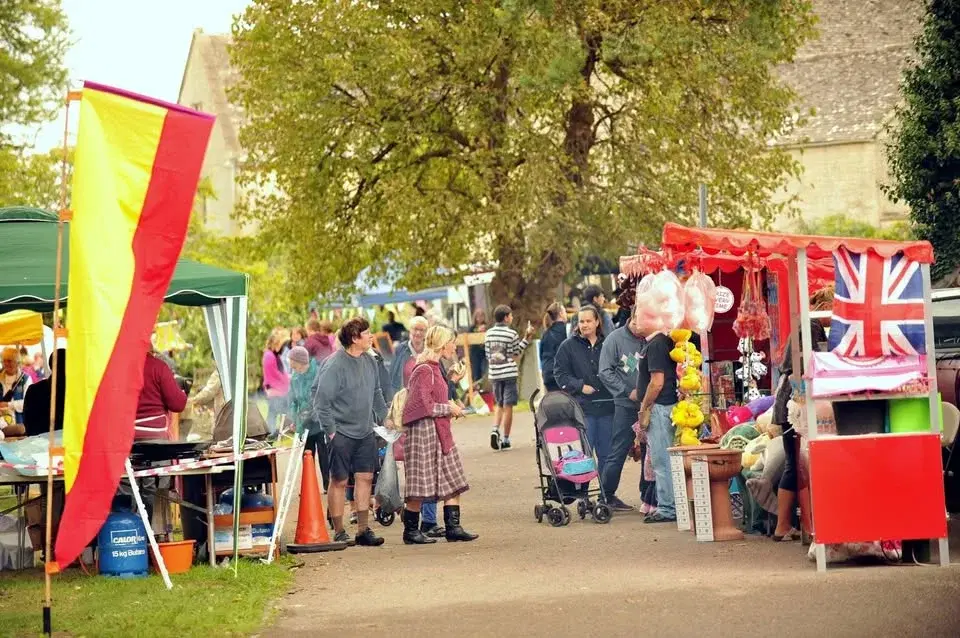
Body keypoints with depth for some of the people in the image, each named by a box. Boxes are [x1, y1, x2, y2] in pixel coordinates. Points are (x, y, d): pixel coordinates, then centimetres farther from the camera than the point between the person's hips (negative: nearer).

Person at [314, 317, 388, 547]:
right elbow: (322, 401, -15)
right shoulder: (334, 364, -16)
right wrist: (331, 430, -15)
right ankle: (339, 532, 8)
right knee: (339, 481, 1)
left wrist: (384, 417, 15)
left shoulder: (369, 361, 7)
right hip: (342, 433, -7)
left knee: (365, 477, 7)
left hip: (366, 433, 7)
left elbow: (376, 394, 21)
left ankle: (363, 530, 14)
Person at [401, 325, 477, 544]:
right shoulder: (424, 370, -16)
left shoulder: (434, 368, 15)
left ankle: (453, 527, 8)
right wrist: (449, 408, -9)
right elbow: (425, 406, -20)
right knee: (419, 485, -2)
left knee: (453, 481, 6)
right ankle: (411, 530, 7)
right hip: (423, 430, -10)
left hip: (439, 432, 10)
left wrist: (449, 406, 10)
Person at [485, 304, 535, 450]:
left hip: (494, 374, 4)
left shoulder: (489, 333, 5)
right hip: (509, 373, -4)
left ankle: (495, 430, -5)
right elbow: (517, 353, 0)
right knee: (508, 406, 1)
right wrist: (527, 337, 4)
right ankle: (505, 439, 2)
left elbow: (488, 355, 9)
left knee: (500, 405, 17)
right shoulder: (511, 334, -8)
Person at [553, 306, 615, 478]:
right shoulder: (568, 346, 3)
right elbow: (560, 374, 1)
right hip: (582, 408, -3)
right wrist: (580, 386, -11)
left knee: (606, 454, 8)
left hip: (606, 407, 3)